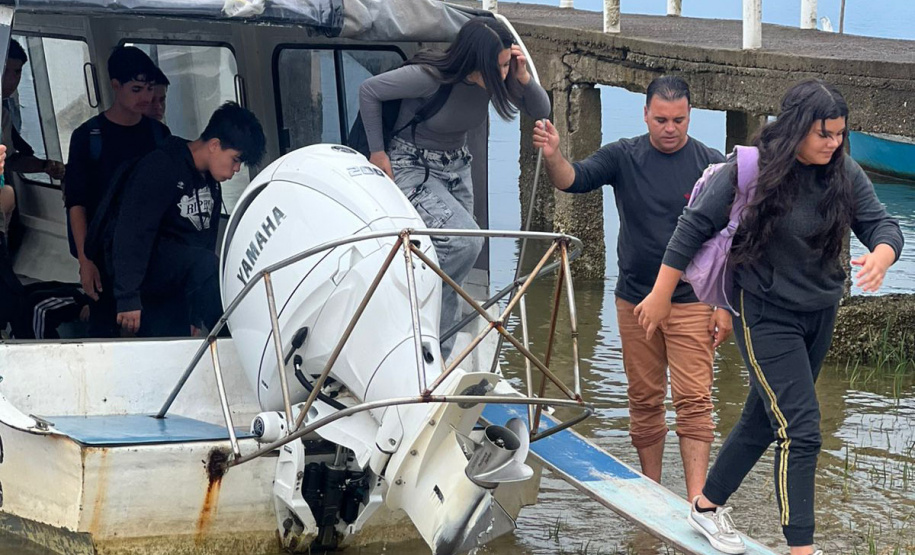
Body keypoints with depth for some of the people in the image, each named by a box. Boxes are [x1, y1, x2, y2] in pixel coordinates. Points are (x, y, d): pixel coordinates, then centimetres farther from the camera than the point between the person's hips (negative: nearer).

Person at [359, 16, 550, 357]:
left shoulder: (494, 79, -13)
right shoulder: (429, 77, -30)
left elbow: (541, 111, -2)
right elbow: (369, 91, -18)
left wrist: (523, 78, -23)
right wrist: (377, 151, -11)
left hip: (456, 168, 7)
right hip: (412, 168, -6)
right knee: (465, 241, -26)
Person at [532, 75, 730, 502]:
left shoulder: (712, 166, -3)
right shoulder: (623, 157, 1)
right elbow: (570, 180, -13)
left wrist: (725, 306, -4)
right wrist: (552, 155, -36)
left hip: (691, 302, -2)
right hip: (634, 302, 2)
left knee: (693, 400, -9)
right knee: (644, 401, 11)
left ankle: (697, 499, -12)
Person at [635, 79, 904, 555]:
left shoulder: (845, 174, -4)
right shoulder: (750, 170, -18)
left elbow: (882, 225, -5)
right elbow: (694, 227, -11)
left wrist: (879, 257, -30)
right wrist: (661, 295, -7)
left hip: (820, 314, 6)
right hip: (766, 315, -6)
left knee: (764, 420, 18)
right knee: (800, 431, -13)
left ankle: (708, 506, 37)